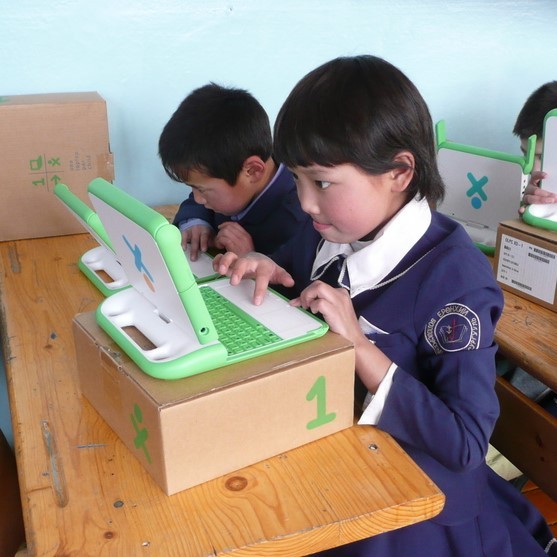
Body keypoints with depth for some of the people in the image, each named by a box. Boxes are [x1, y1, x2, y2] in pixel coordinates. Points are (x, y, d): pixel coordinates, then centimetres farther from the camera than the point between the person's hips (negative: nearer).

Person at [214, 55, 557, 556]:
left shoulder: (453, 276, -24)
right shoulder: (328, 231, -5)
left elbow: (465, 443, -25)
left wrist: (360, 346, -31)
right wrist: (265, 270, -11)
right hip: (326, 462, 6)